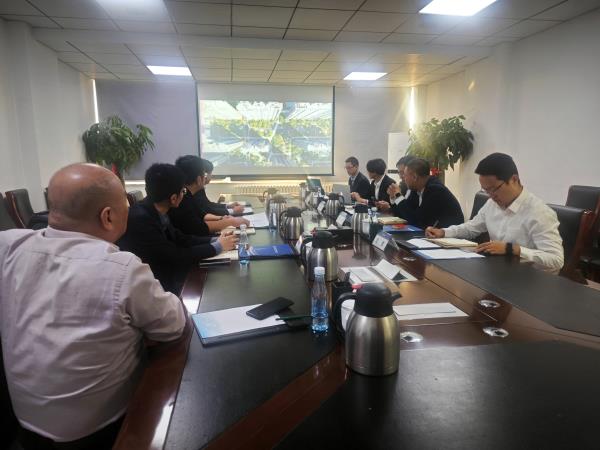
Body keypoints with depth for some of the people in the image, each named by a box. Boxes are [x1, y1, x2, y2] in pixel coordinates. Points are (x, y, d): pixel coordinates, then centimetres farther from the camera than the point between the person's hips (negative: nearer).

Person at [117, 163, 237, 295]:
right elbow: (176, 256, -22)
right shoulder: (140, 219, -27)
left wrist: (214, 240, -3)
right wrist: (217, 246, -12)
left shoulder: (156, 211, -3)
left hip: (162, 276, 7)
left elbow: (178, 238, 8)